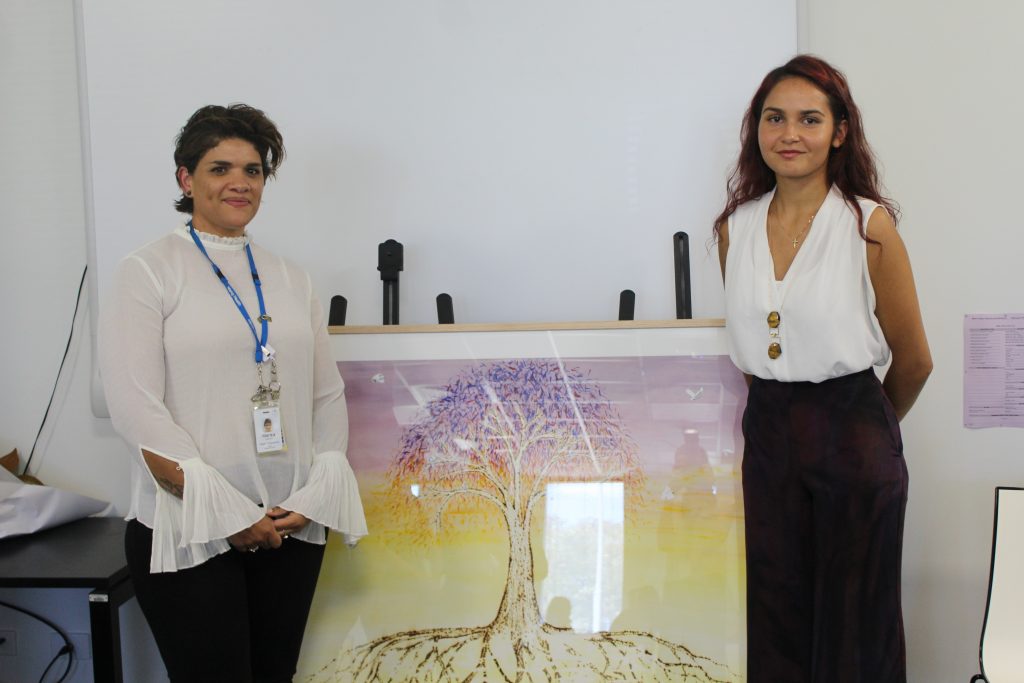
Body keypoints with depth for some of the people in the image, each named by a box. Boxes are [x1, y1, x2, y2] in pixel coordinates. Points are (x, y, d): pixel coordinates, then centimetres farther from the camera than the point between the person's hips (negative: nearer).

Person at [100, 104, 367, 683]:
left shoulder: (291, 280, 11)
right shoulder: (150, 272, -3)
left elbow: (329, 395, 11)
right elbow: (135, 409, -11)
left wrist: (315, 496, -3)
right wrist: (229, 514, -13)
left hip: (294, 527, 4)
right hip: (189, 529, -4)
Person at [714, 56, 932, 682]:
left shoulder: (869, 225, -9)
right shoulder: (735, 228, 4)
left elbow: (913, 361, 0)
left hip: (853, 439, -4)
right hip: (766, 435, 4)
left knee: (854, 625, 8)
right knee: (775, 619, 12)